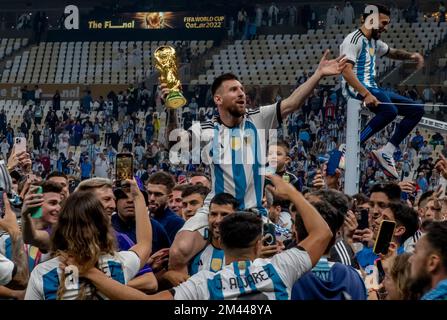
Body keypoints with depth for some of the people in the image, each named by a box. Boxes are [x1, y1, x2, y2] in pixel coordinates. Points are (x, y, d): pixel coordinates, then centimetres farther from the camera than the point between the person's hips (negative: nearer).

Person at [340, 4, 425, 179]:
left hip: (372, 88, 10)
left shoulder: (374, 42, 20)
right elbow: (346, 72, -22)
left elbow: (392, 52, 40)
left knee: (416, 110, 6)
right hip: (357, 89, -10)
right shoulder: (354, 40, -10)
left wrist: (410, 55, 20)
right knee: (390, 111, -36)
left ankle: (386, 152, -3)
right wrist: (365, 94, -31)